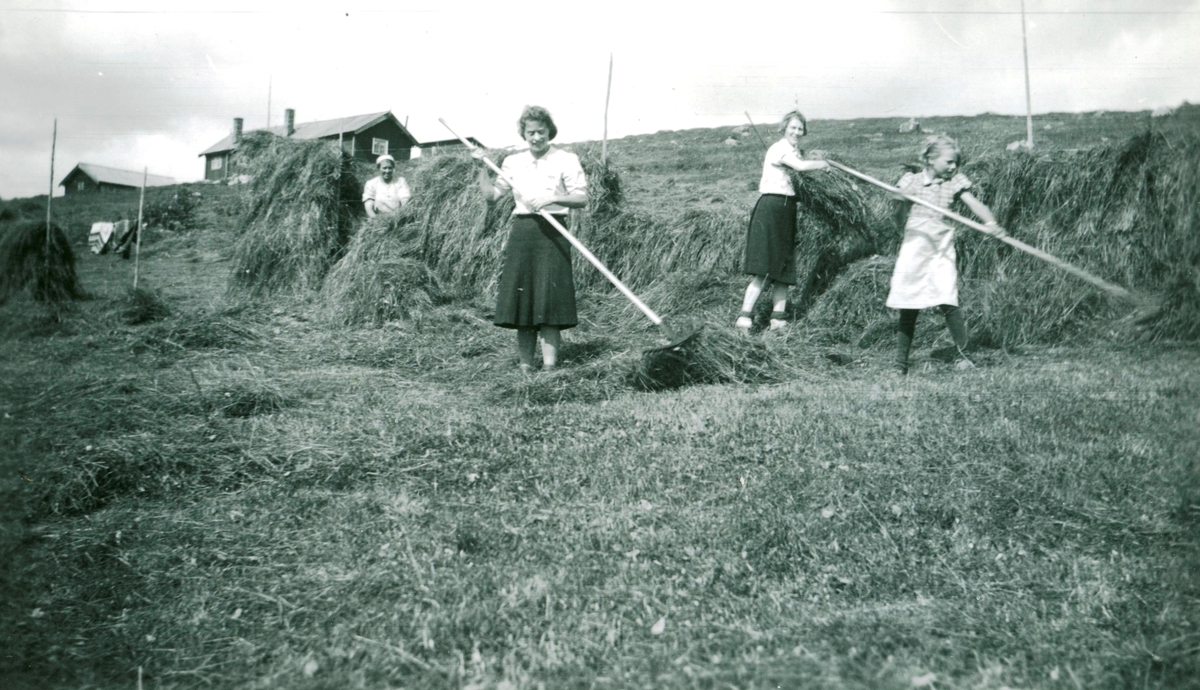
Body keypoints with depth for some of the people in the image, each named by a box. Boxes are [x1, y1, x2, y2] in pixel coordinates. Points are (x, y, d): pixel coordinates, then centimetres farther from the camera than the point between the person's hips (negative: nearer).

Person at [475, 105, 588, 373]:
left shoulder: (566, 160, 2)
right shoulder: (513, 162, 14)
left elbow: (582, 198, -6)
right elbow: (491, 195, 16)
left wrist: (553, 199, -19)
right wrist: (482, 168, 7)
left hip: (552, 232, -4)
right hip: (521, 232, 4)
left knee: (549, 300, -9)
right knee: (520, 299, 2)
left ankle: (549, 366, -6)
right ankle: (525, 365, 10)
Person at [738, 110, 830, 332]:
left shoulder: (794, 150, 21)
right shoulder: (779, 148, -9)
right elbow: (801, 166, -23)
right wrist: (823, 164, -7)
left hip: (786, 211, 9)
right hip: (771, 208, -9)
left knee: (783, 268, 7)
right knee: (764, 270, -15)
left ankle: (778, 317, 10)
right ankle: (744, 315, -15)